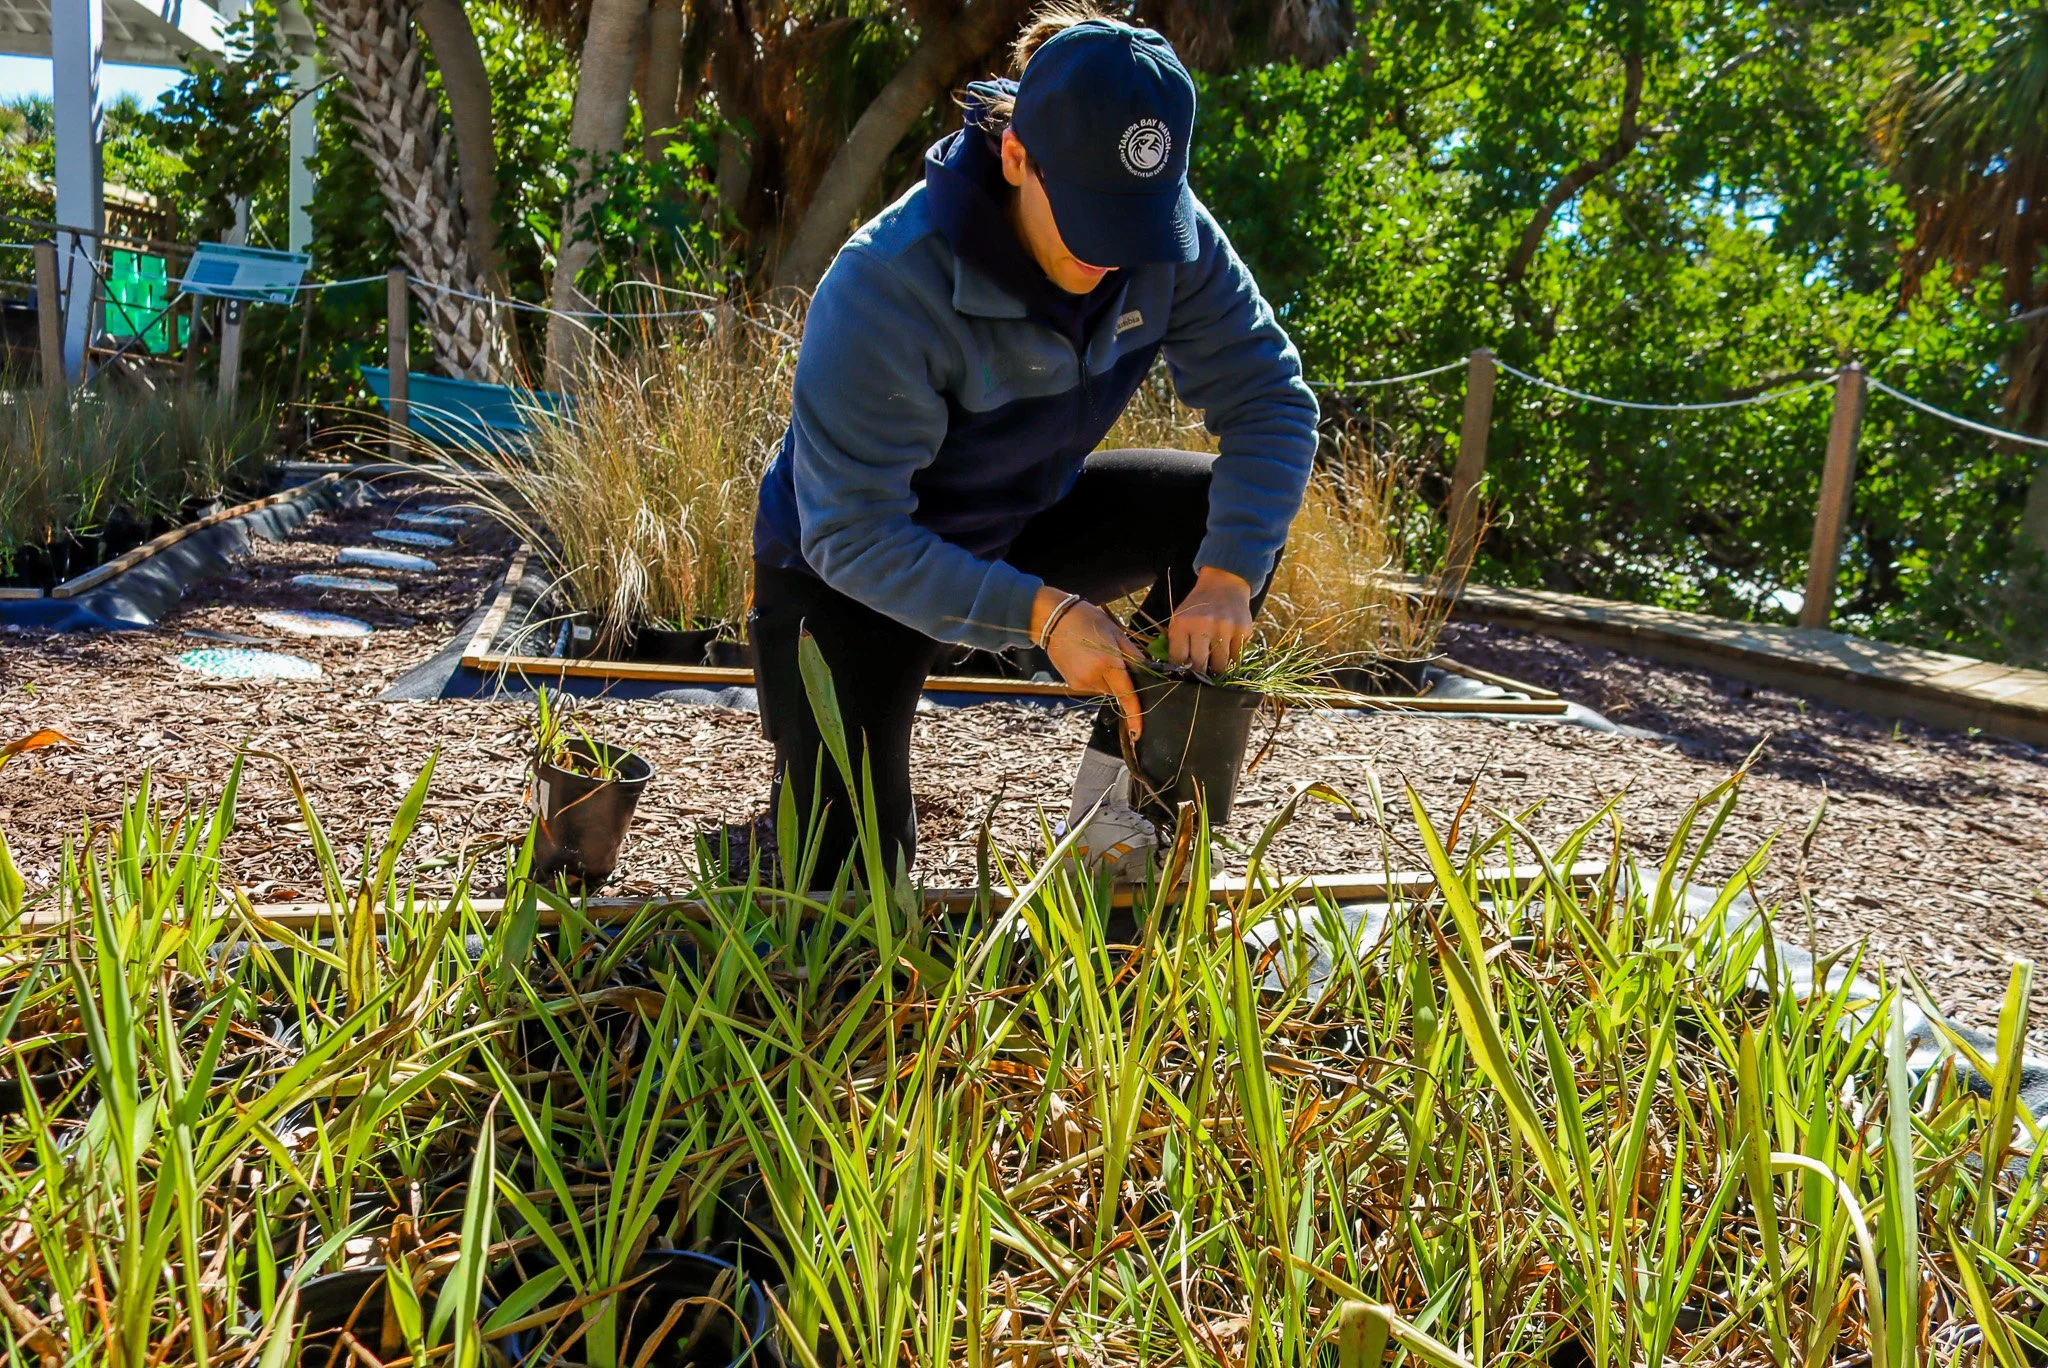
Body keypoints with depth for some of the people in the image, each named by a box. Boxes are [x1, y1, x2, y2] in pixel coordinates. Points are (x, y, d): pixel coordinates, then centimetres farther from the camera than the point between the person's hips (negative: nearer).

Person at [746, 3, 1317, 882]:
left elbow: (1270, 399, -16)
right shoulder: (886, 287, -33)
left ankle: (1116, 796, -7)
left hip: (1025, 524, 5)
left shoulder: (1166, 238, -18)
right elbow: (851, 535, -32)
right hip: (848, 569, -4)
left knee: (1228, 508, -19)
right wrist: (1042, 612, -40)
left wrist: (1228, 575, -32)